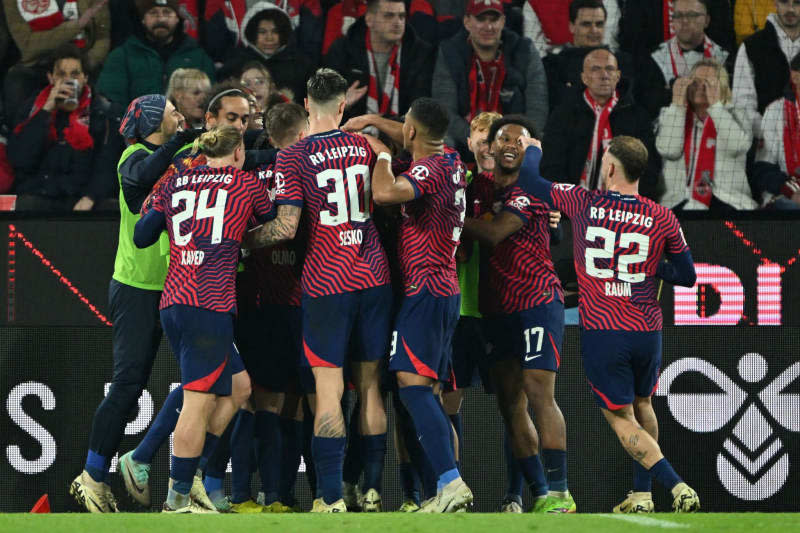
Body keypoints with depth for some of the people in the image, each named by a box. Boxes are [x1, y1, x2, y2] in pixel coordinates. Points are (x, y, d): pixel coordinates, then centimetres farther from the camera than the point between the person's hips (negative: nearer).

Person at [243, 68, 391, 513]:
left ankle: (332, 497, -8)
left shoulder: (293, 158, -8)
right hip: (375, 277, 4)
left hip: (326, 284, -4)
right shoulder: (365, 147, 6)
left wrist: (241, 241, 3)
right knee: (370, 386, 10)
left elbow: (286, 228, -12)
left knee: (329, 392, -4)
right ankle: (373, 490, 12)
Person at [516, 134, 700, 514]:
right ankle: (642, 493, 25)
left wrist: (532, 150, 28)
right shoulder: (662, 219, -2)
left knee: (621, 418, 3)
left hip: (601, 332, -2)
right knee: (642, 405, 24)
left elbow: (529, 180, 7)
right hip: (647, 332, 2)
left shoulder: (583, 204, -5)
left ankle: (677, 486, -13)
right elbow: (687, 276, 6)